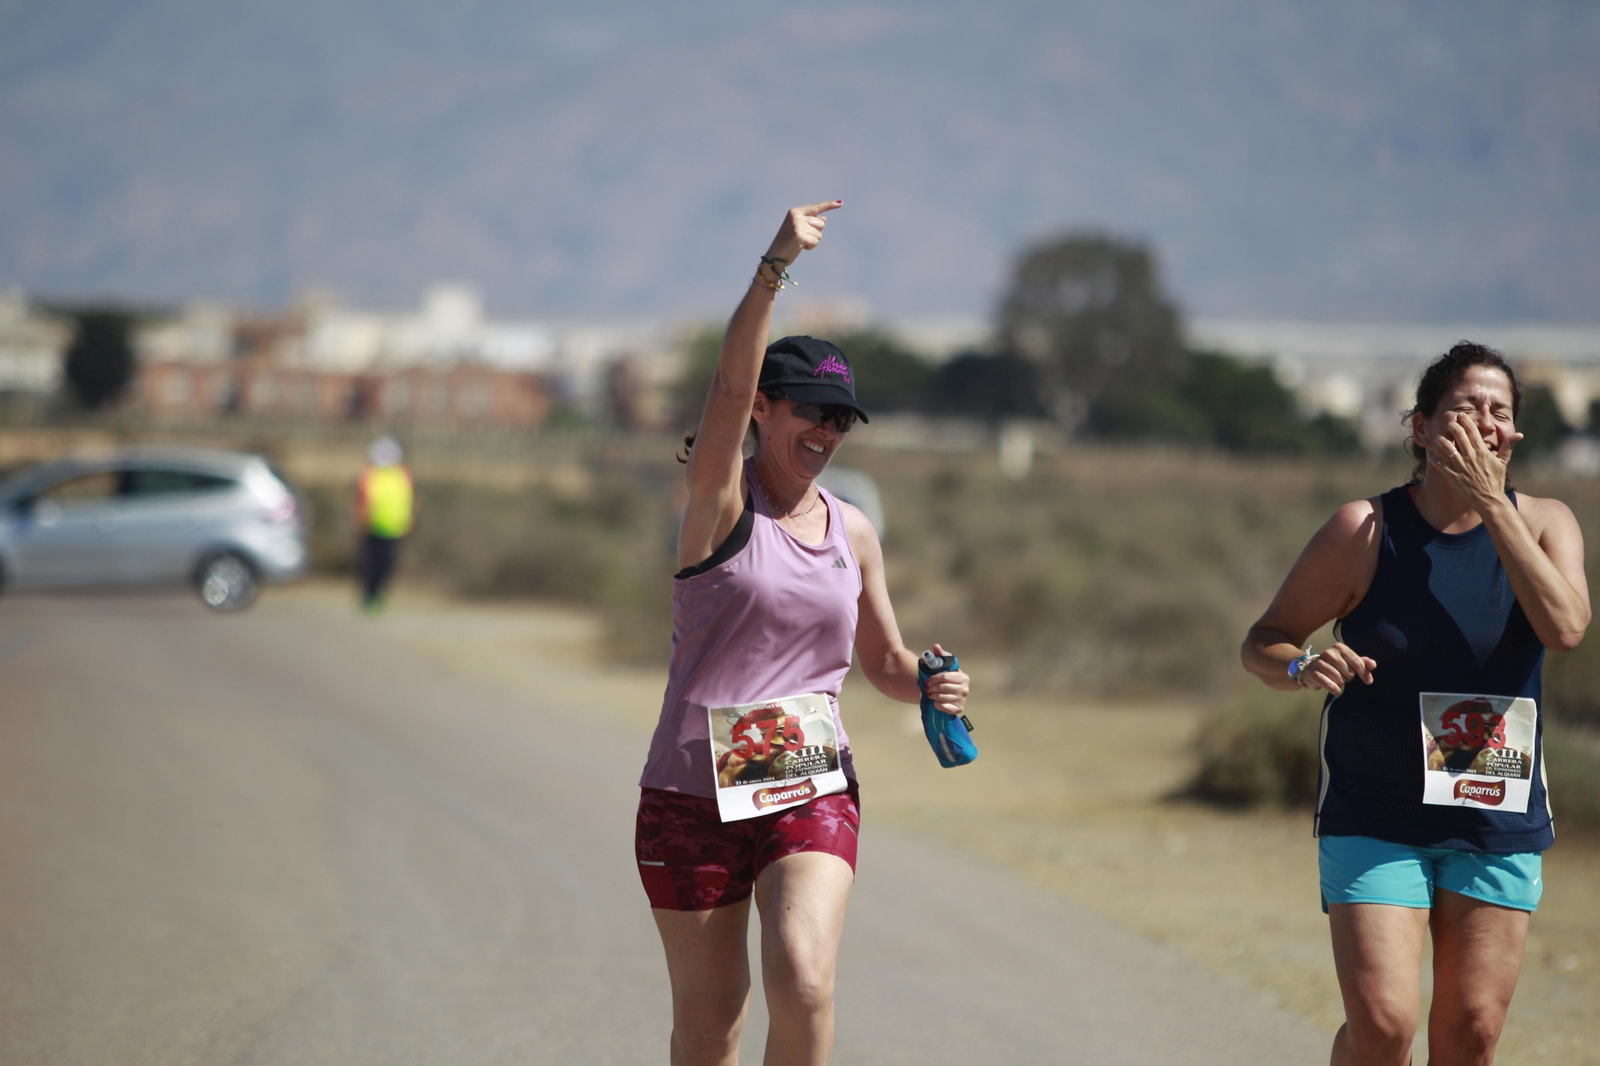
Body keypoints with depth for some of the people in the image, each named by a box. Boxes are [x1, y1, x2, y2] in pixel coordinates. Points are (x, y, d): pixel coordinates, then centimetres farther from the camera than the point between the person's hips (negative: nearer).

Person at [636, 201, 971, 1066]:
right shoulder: (721, 502, -5)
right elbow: (729, 387, -22)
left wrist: (927, 684, -4)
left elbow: (883, 659, 19)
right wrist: (775, 267, -34)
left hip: (811, 793, 2)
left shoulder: (853, 533, 8)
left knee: (803, 983, -21)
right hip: (694, 797, -2)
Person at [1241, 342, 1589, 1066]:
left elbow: (1565, 627, -20)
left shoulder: (1542, 524, 0)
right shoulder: (1365, 531, -7)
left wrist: (1490, 500, -22)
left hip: (1499, 828, 3)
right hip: (1374, 819, -2)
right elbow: (1262, 644, 0)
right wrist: (1302, 668, -23)